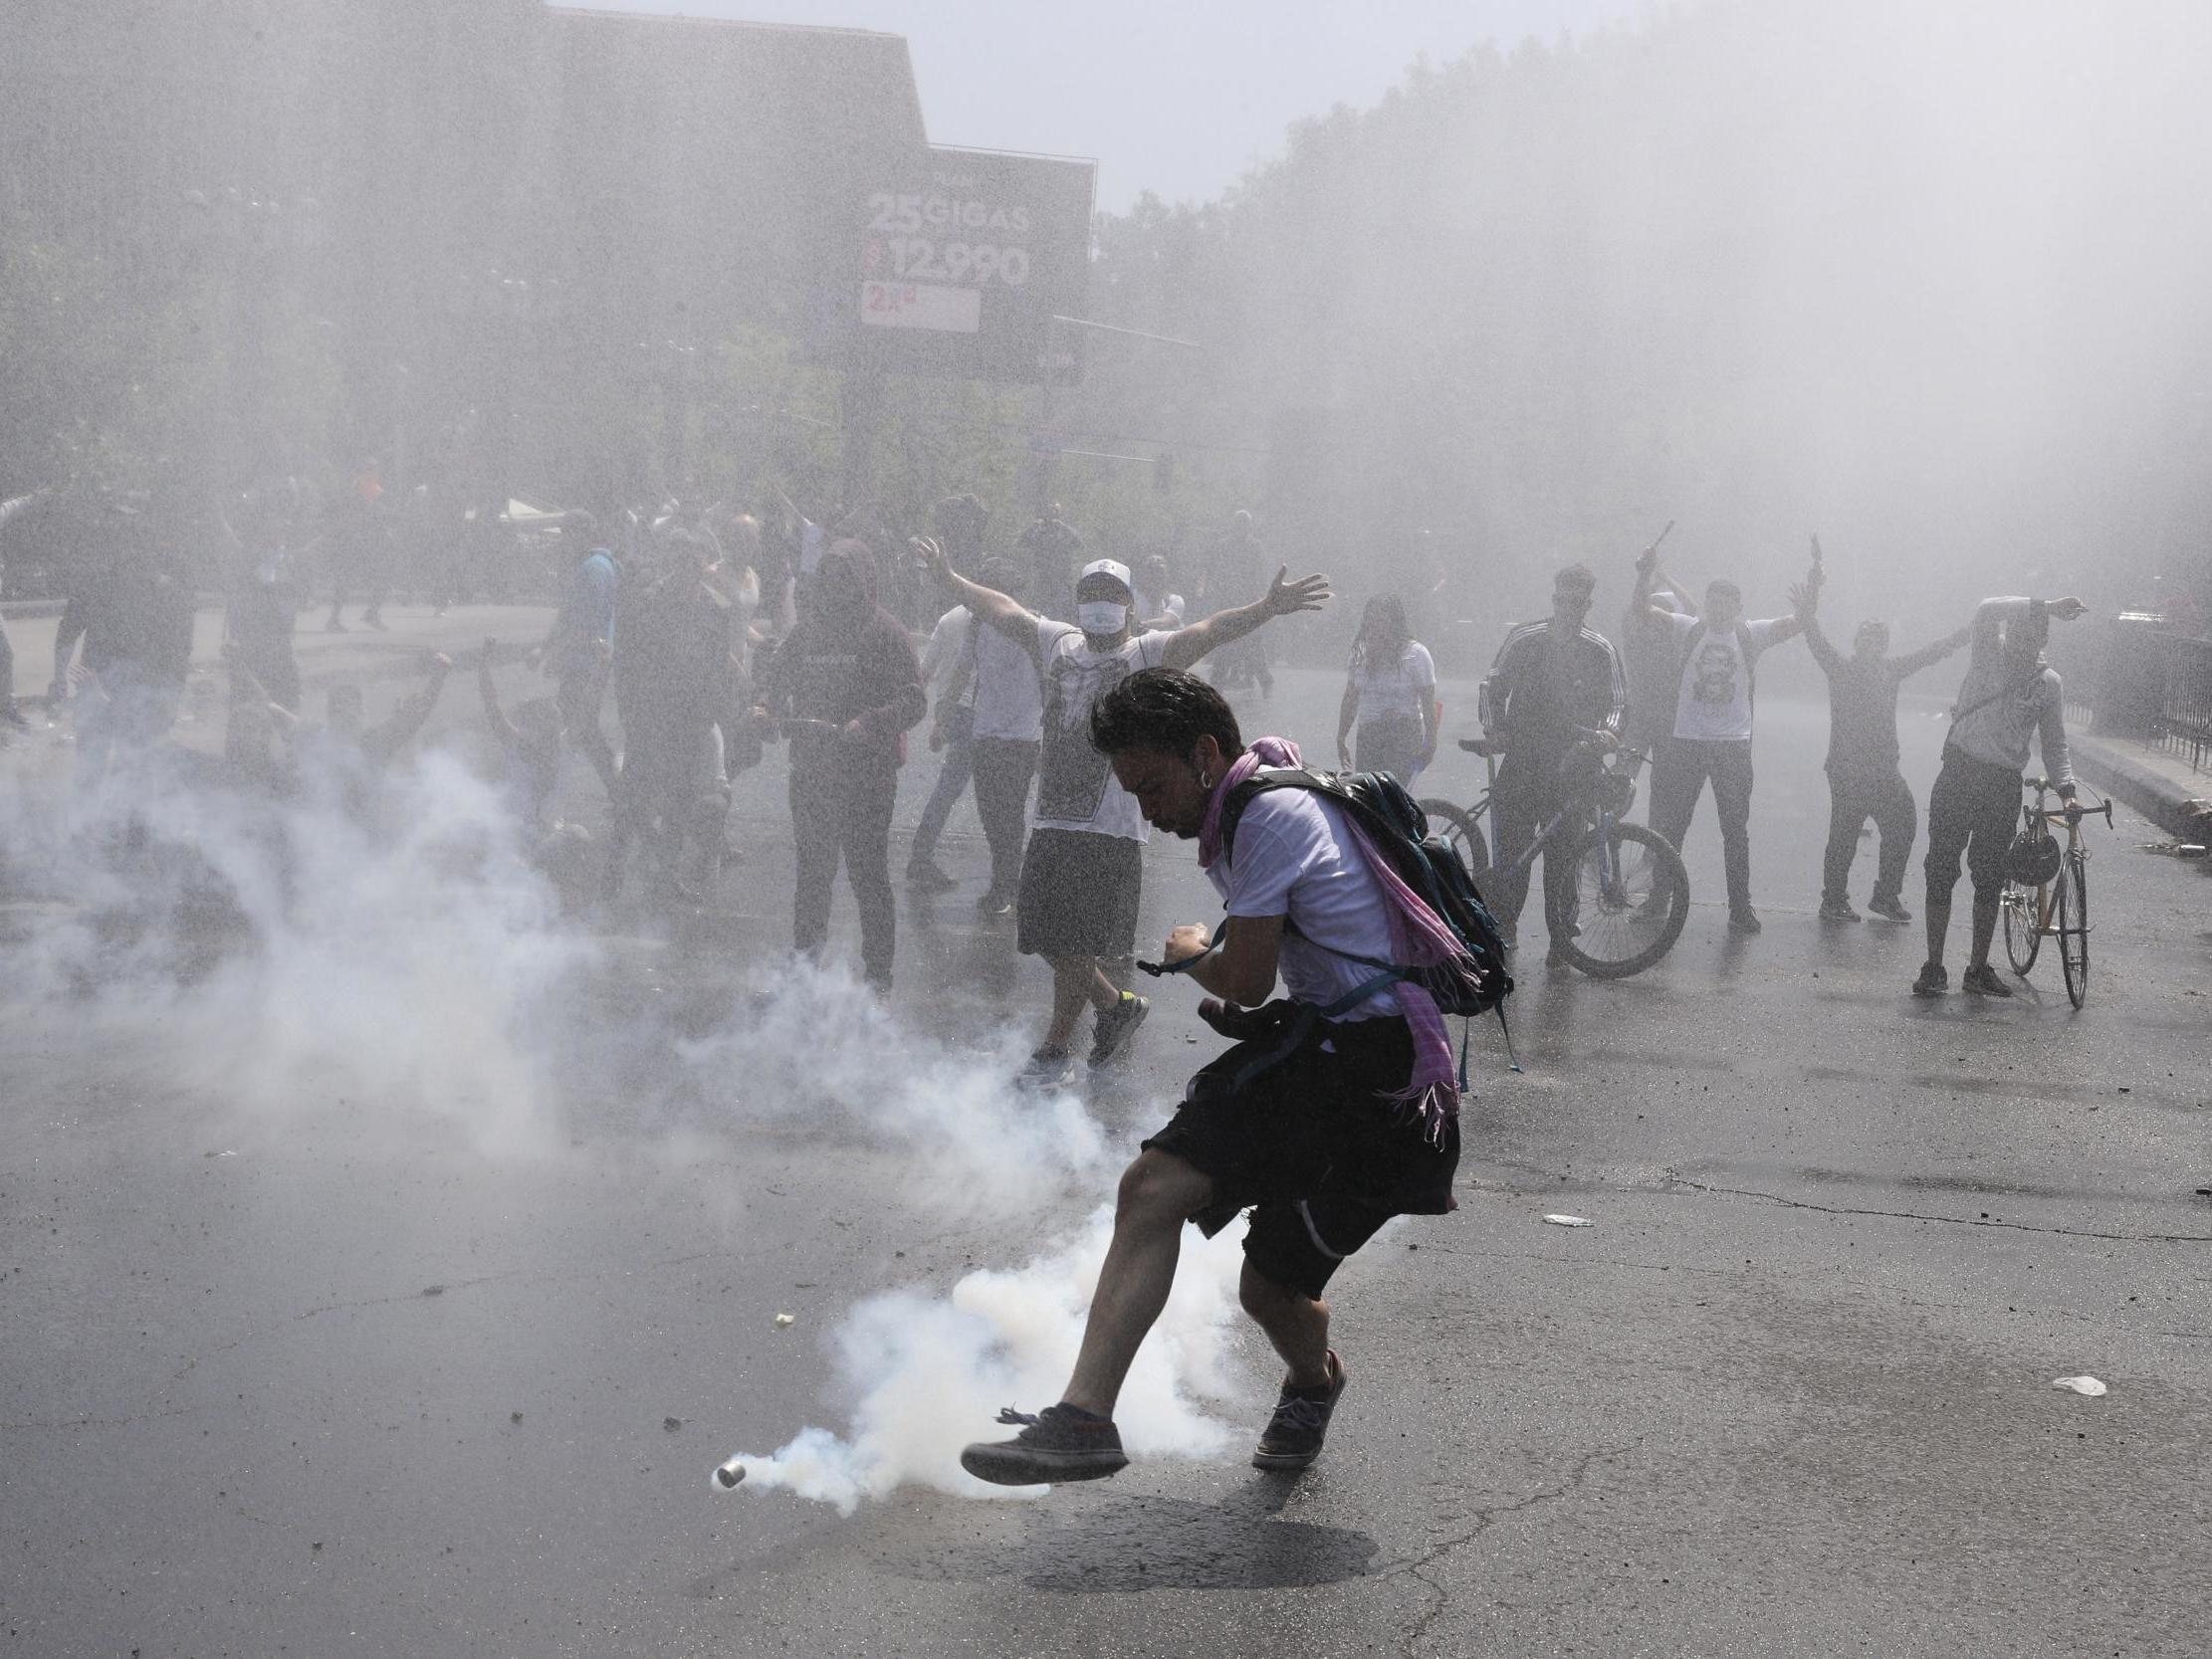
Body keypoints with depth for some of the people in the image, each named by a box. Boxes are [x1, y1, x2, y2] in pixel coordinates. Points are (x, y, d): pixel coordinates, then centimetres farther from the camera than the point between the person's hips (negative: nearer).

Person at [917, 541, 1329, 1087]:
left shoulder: (1148, 654, -3)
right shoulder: (1058, 645, 12)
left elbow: (1208, 631, -18)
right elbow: (1002, 610, 25)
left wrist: (1264, 609, -34)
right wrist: (951, 578, 33)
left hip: (1110, 833, -5)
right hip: (1049, 826, 5)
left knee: (1077, 947, -3)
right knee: (1049, 941, 9)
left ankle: (1055, 1051, 12)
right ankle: (1117, 1005, 33)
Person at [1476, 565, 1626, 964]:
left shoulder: (1600, 650, 3)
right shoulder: (1524, 639, 5)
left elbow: (1617, 701, 4)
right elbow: (1496, 686, 12)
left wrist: (1605, 731, -17)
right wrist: (1497, 729, -2)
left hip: (1569, 761, -1)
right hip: (1522, 757, 1)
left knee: (1561, 850, -1)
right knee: (1511, 843, -2)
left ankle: (1560, 936, 6)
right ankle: (1501, 923, 11)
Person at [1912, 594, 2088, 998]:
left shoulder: (2050, 683, 6)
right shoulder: (1988, 655, -1)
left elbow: (2054, 743, 11)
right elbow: (1985, 611, -20)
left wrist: (2066, 789, -2)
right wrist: (2046, 607, -23)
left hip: (2004, 785, 2)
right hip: (1960, 772, -2)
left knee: (1990, 879, 7)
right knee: (1941, 872, -3)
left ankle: (1978, 968, 16)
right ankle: (1933, 968, 1)